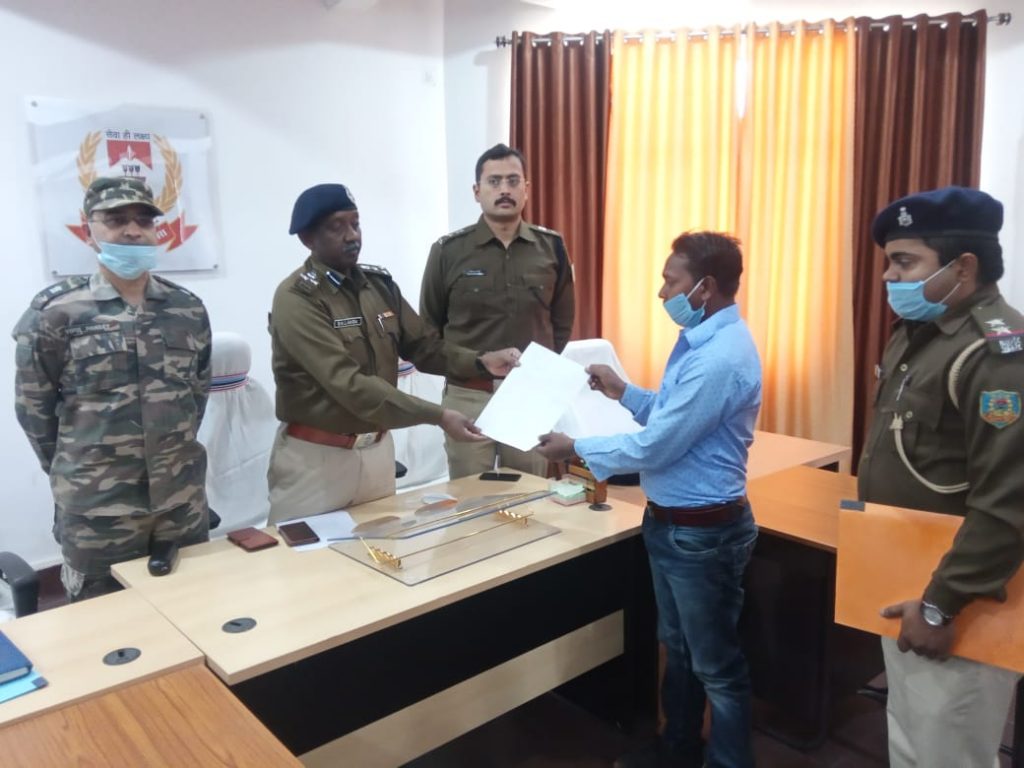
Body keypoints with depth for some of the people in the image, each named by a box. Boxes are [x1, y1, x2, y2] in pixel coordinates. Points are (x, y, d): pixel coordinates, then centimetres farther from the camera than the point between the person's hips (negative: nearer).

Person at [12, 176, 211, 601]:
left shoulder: (188, 309, 3)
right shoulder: (55, 311, -7)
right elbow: (33, 406, -1)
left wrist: (174, 457, 12)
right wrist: (74, 473, 6)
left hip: (184, 506, 3)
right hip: (97, 513, -3)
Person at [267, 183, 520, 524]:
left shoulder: (380, 284, 4)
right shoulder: (296, 299, -17)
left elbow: (423, 344, 7)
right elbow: (348, 384, -26)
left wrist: (479, 362, -11)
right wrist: (437, 416, -30)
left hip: (377, 448, 6)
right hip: (317, 456, -5)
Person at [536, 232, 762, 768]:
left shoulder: (720, 358, -26)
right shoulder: (702, 340, 7)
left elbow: (654, 448, -24)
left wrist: (576, 449, -14)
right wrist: (623, 393, 9)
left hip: (703, 531, -10)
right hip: (671, 521, 10)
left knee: (715, 663, 10)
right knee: (677, 647, 25)